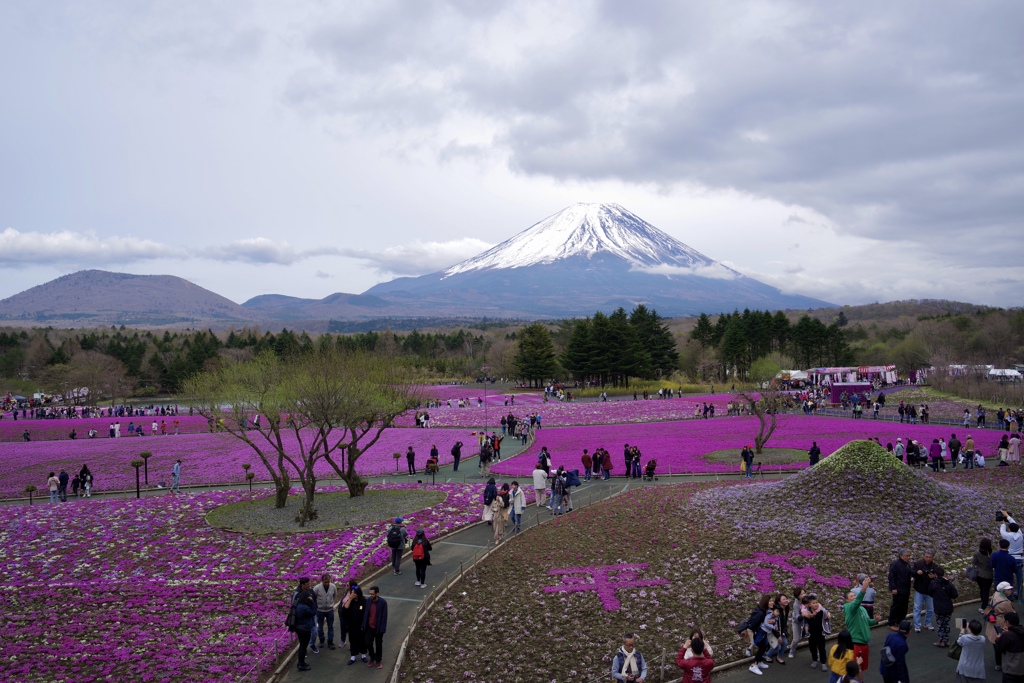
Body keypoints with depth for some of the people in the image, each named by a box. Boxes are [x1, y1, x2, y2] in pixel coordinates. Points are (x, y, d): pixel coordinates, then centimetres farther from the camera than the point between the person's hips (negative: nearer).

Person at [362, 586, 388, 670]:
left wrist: (382, 629, -16)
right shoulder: (368, 601, -6)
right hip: (369, 627, 3)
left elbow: (384, 616, -15)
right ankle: (372, 658, 32)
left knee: (378, 645, 11)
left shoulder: (383, 602, -18)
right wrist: (363, 625, 2)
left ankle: (378, 661, 28)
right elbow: (365, 613, 2)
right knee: (368, 644, 8)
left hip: (378, 628, -3)